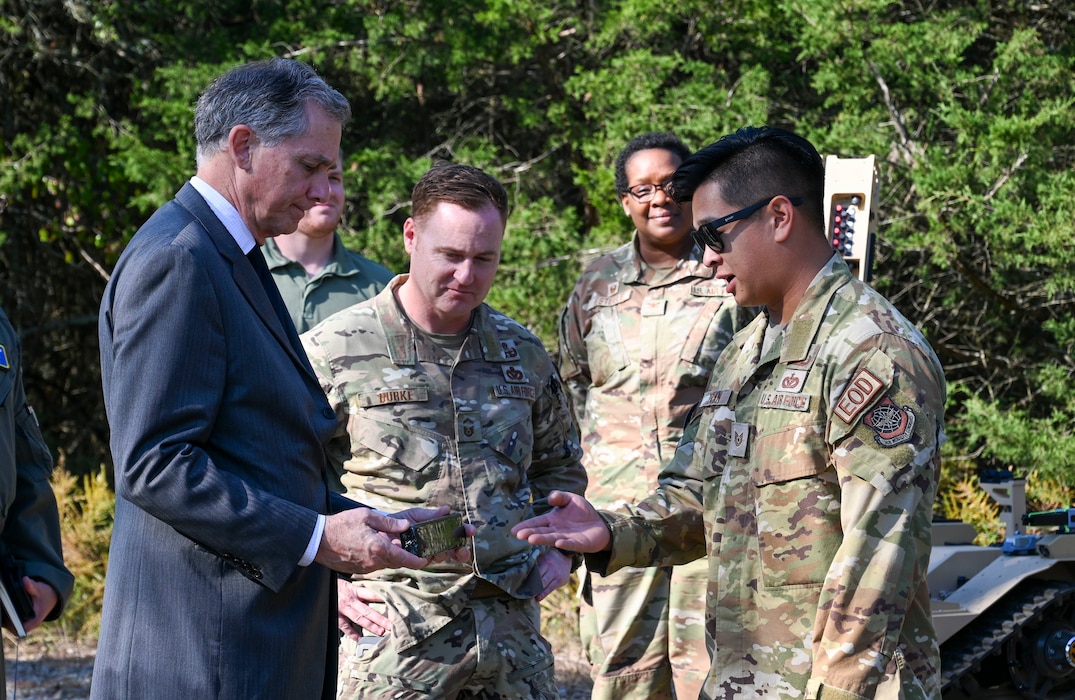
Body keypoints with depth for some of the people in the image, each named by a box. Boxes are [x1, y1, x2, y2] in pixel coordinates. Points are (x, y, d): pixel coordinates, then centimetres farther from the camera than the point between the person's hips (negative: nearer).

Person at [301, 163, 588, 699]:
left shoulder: (523, 353, 11)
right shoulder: (333, 352, -4)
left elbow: (559, 466, 27)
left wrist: (558, 546, 12)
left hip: (512, 623, 4)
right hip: (391, 634, -4)